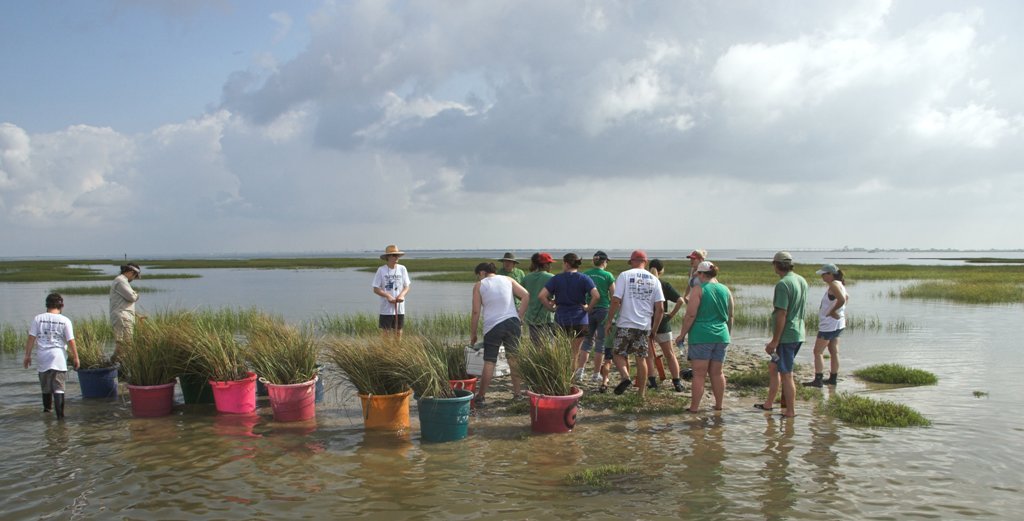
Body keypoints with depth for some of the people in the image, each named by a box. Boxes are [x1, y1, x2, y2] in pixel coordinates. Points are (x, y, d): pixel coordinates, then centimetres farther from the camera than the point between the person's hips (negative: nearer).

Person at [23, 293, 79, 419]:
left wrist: (28, 355, 7)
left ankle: (47, 408, 36)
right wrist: (76, 357, 4)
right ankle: (59, 414, -11)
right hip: (58, 357, -3)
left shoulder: (38, 318, 2)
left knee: (45, 385, 19)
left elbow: (31, 338, 0)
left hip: (42, 357, 3)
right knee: (58, 387, -3)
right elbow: (71, 341, -4)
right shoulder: (65, 320, -3)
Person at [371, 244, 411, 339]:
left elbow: (407, 287, 7)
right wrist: (388, 296, -18)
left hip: (399, 308, 3)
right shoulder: (381, 270, -6)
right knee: (385, 332, 0)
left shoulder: (402, 269, 2)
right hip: (386, 309, -3)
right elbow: (376, 289, -4)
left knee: (398, 332, 10)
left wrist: (402, 295, -14)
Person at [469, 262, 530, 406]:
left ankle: (481, 396, 5)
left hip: (492, 326, -2)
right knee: (514, 359, 9)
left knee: (489, 362, 2)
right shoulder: (508, 280, 15)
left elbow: (476, 312, 1)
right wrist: (519, 317, 6)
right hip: (512, 322, 2)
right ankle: (517, 393, 12)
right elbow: (526, 296, 4)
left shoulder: (479, 286, 8)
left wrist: (473, 334, 7)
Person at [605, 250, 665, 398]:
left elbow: (616, 301, -11)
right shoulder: (654, 280, 6)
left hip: (625, 324, -3)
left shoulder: (625, 275, -4)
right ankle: (642, 392, 17)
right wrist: (654, 329, 12)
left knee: (619, 354, 11)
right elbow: (660, 309, 2)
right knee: (641, 358, 12)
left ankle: (625, 376, -15)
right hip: (645, 326, 3)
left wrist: (609, 321, -1)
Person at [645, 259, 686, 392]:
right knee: (669, 354, 9)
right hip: (662, 323, -1)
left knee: (648, 354, 11)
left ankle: (652, 381, 6)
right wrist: (671, 314, -6)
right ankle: (677, 383, 8)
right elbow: (680, 301, -14)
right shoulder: (665, 285, -6)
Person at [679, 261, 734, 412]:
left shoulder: (698, 290, -8)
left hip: (701, 336, -5)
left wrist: (682, 334, -5)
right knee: (717, 373, 15)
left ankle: (694, 408, 1)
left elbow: (690, 315, -13)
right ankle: (719, 405, 20)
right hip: (721, 337, 5)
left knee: (699, 374, -2)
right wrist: (728, 334, 27)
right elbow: (730, 316, 15)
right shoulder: (726, 290, 9)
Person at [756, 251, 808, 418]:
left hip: (786, 335, -9)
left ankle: (790, 411, 9)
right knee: (773, 367, 19)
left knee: (786, 374, 1)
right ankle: (769, 403, 27)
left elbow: (782, 315, -21)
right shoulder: (802, 281, 10)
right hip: (798, 334, 9)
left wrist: (775, 341, -17)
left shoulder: (782, 284, -18)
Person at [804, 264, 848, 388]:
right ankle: (833, 378, 23)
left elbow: (842, 300, -33)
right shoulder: (839, 284, 11)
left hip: (829, 324, -10)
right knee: (834, 352, 15)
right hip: (837, 324, 10)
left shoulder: (834, 285, -19)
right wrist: (838, 310, 15)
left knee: (818, 352, -6)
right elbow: (846, 298, 26)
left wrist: (832, 311, -20)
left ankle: (818, 380, -8)